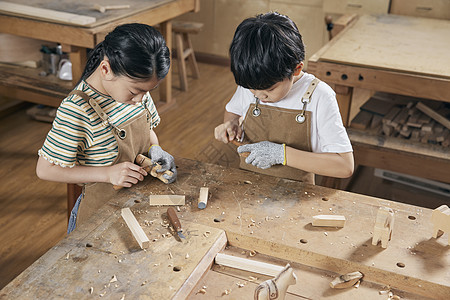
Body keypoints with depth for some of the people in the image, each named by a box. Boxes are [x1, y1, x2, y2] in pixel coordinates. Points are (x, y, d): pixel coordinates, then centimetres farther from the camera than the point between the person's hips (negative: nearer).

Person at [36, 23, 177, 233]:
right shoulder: (75, 110, -28)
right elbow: (45, 169, -21)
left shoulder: (136, 84, -7)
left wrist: (154, 149, -12)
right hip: (102, 213, -6)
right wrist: (108, 173, -27)